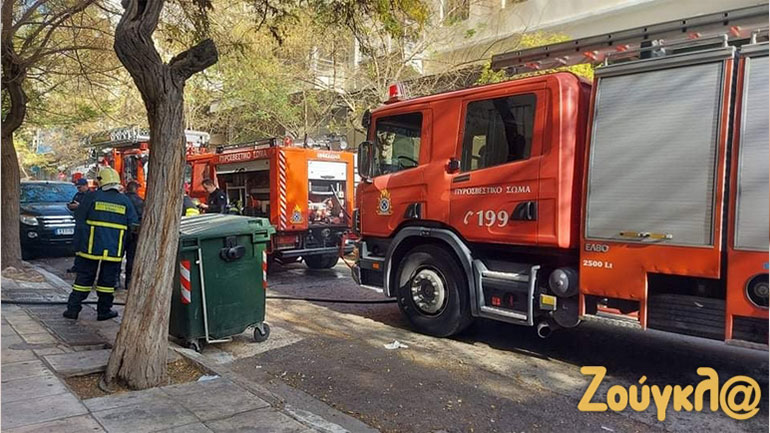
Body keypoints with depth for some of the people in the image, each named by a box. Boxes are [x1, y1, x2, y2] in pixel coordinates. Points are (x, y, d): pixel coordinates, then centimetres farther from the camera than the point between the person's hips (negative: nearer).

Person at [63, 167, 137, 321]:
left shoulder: (93, 196, -3)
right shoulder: (125, 201, 1)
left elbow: (78, 217, 2)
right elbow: (134, 225, 1)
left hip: (91, 247, 0)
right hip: (114, 250, 0)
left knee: (83, 278, 9)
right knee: (107, 280, 8)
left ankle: (73, 308, 14)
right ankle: (104, 311, 14)